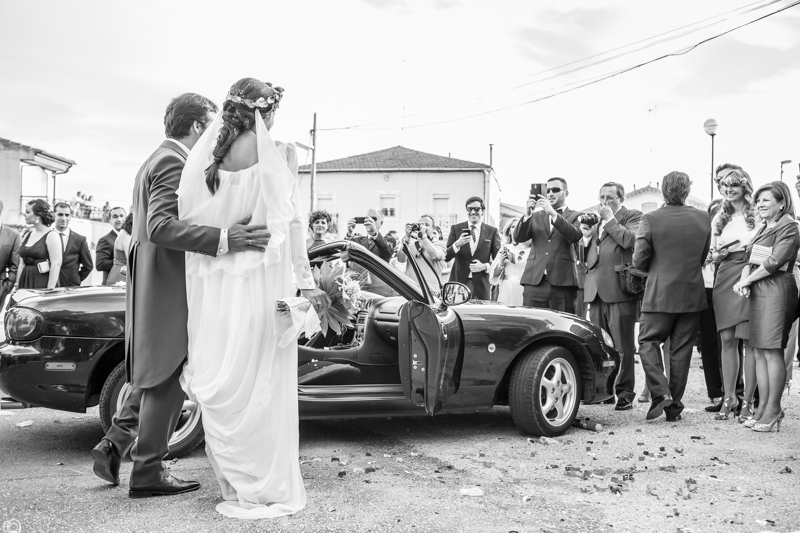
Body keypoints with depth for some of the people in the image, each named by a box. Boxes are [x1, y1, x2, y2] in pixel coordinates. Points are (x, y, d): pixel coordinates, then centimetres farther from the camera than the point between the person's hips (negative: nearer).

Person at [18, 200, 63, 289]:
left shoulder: (51, 236, -8)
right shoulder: (27, 235, 12)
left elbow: (56, 265, -14)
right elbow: (22, 263, 15)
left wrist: (50, 291, -19)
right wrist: (17, 286, 8)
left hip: (43, 283, -6)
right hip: (25, 282, 6)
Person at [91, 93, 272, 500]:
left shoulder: (157, 160, 18)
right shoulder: (173, 163, -15)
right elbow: (160, 226, -29)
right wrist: (224, 240, -39)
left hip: (153, 287, 10)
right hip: (167, 288, -10)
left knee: (157, 377, 19)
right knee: (169, 379, 0)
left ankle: (114, 444, 19)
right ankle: (148, 472, 9)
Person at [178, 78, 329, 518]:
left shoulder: (211, 155, 5)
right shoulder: (279, 153, -5)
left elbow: (193, 218, 3)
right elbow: (290, 220, -9)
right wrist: (306, 281, -7)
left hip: (216, 279, 4)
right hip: (262, 275, -4)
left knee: (222, 382, 11)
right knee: (259, 383, 3)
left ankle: (236, 483, 22)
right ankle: (266, 487, 13)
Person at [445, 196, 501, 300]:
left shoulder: (492, 231, 8)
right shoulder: (456, 228, 8)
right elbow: (446, 257, 2)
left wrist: (485, 266, -10)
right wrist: (457, 244, -16)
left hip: (481, 283, 0)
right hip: (459, 281, 0)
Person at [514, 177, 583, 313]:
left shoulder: (575, 216, 11)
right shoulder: (536, 216, 19)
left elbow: (575, 236, -10)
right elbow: (518, 238, 5)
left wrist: (553, 213, -19)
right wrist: (528, 213, -10)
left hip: (562, 283, -2)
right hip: (534, 281, 2)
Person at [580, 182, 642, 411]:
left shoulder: (632, 216, 5)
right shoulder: (594, 220, 23)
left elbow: (629, 240, -15)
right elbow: (585, 257, 25)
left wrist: (610, 219, -7)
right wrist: (586, 236, 6)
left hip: (619, 288, -6)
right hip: (596, 289, 6)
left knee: (623, 346, -3)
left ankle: (625, 394, 2)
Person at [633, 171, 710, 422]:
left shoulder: (650, 219, -12)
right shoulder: (704, 218, 0)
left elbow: (639, 260, -11)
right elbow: (703, 257, 9)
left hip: (659, 294, -3)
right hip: (692, 294, 4)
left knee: (648, 343, 8)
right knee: (681, 349, 9)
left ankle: (661, 393, -9)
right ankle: (675, 405, 14)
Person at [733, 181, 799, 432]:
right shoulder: (763, 229, 21)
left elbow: (774, 262, -14)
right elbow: (750, 260, 16)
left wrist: (747, 280, -7)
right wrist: (745, 281, -3)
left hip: (776, 289, -8)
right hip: (756, 291, 8)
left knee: (773, 352, -8)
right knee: (759, 352, 8)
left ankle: (773, 411, -4)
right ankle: (763, 407, 13)